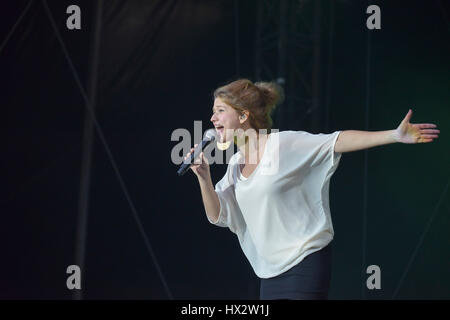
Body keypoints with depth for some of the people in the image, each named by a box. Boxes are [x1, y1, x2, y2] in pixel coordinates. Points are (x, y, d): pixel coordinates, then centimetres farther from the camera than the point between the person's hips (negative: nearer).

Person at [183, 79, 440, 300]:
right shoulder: (236, 164, 11)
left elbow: (338, 141, -16)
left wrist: (395, 135, -25)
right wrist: (204, 177, -7)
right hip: (271, 272, 8)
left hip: (305, 263, -8)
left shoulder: (284, 145, -10)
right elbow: (217, 215, 9)